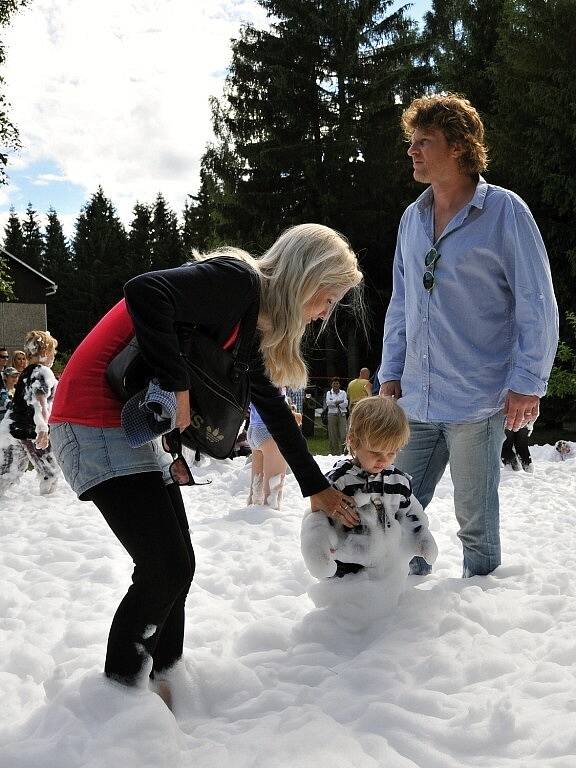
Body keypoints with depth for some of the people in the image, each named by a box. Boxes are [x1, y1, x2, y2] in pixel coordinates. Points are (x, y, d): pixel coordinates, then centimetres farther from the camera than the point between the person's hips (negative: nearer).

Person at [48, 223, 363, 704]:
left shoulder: (253, 317, 13)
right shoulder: (238, 281, -16)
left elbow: (271, 405, 20)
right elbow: (145, 293, -33)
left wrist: (316, 488, 24)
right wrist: (177, 387, -23)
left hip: (140, 427, 10)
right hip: (96, 419, -10)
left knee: (176, 566, 10)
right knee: (166, 569, -9)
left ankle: (164, 679, 23)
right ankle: (119, 692, 9)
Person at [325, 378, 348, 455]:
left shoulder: (343, 393, 10)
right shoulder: (329, 393, 9)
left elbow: (346, 404, -1)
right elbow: (328, 402, -9)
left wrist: (334, 403, -7)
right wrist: (339, 401, -14)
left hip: (342, 414, 0)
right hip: (332, 414, 0)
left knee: (343, 434, -10)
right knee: (333, 434, 0)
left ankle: (343, 451, -5)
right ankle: (334, 452, 6)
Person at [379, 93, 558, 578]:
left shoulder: (504, 210, -5)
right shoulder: (411, 219, 13)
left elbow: (538, 305, -6)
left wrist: (527, 383, -12)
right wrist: (391, 372, 12)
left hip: (479, 401, -5)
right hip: (415, 400, 6)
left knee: (476, 520, 6)